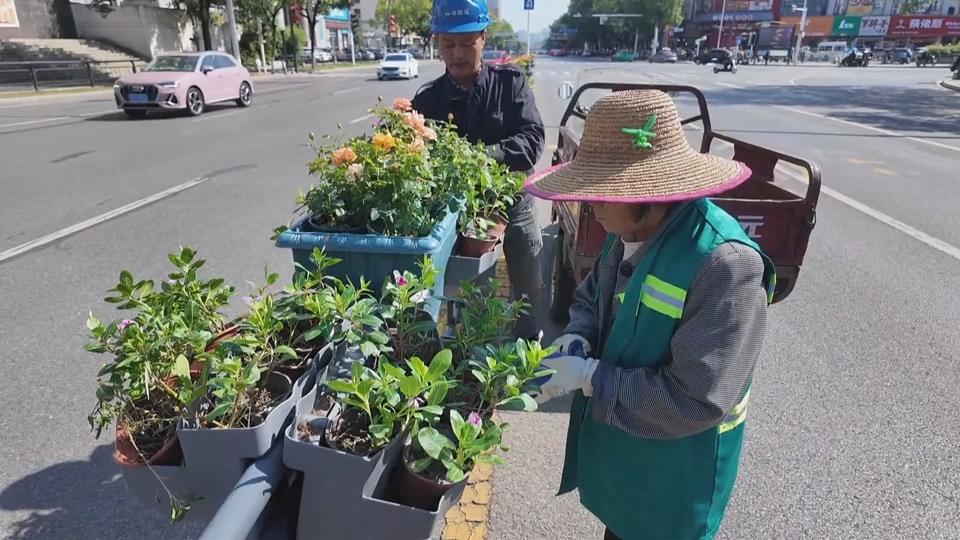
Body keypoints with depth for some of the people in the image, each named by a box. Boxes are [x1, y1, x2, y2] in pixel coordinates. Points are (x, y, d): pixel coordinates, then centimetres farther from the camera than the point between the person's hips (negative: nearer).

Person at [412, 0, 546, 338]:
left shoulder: (510, 82, -6)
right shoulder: (428, 99, -2)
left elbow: (533, 138, -16)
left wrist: (487, 154, -32)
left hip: (514, 204, 0)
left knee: (529, 292, 16)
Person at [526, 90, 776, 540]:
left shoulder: (725, 264, -31)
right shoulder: (630, 232, -7)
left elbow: (695, 401, -31)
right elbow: (590, 296, 9)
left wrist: (589, 377, -27)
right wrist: (577, 338, -12)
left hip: (674, 464, -6)